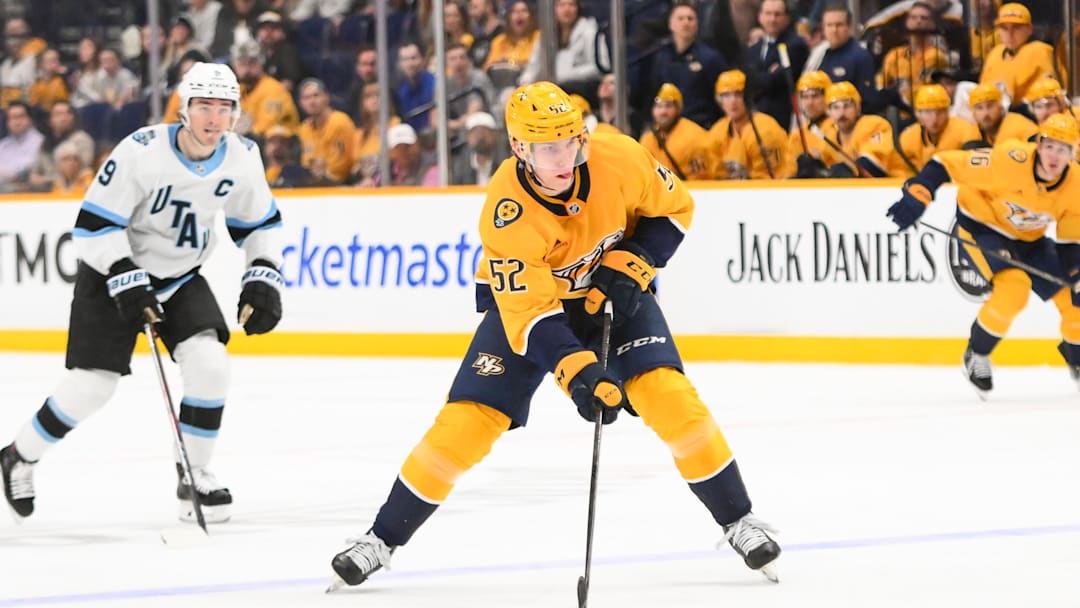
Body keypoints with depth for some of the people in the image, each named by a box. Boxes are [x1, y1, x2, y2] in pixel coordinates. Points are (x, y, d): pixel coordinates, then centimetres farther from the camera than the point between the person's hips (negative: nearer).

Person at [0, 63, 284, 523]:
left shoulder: (242, 158, -11)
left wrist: (262, 278, -7)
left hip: (180, 277, 4)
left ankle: (194, 475, 0)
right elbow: (94, 224, -23)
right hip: (113, 273, -4)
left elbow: (259, 223, 6)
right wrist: (127, 280, -30)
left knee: (209, 363, -17)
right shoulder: (141, 152, -27)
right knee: (92, 384, -7)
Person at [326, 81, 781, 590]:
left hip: (612, 293, 2)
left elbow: (672, 208, -6)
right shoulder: (505, 213, -33)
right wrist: (576, 372, -45)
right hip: (525, 297, -2)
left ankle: (738, 520, -2)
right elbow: (526, 311, -33)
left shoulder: (619, 159, -26)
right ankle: (383, 538, 5)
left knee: (668, 395, -18)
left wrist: (629, 266, -20)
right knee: (465, 422, -11)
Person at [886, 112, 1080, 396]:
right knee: (1013, 289, -29)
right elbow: (947, 164, -27)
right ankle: (976, 357, -8)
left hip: (1029, 238, 6)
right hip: (981, 226, -6)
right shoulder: (1010, 160, -32)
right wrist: (915, 196, -33)